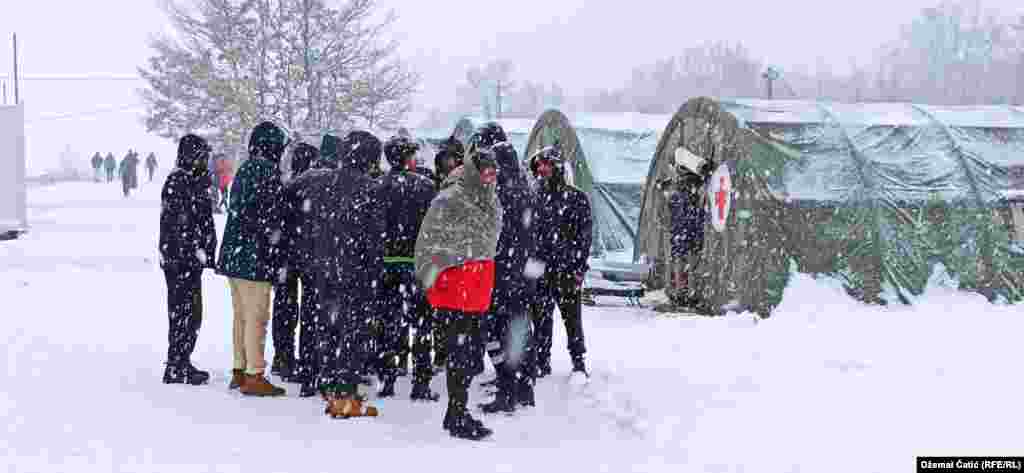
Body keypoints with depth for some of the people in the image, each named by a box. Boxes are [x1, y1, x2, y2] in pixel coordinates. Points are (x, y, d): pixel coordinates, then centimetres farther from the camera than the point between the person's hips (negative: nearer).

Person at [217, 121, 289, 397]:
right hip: (255, 257, -9)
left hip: (233, 253, 9)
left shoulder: (245, 169, 15)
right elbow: (271, 215, -20)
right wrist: (272, 238, -11)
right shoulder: (267, 170, -13)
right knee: (257, 317, -5)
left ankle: (240, 371, 22)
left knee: (241, 315, 15)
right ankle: (254, 377, -3)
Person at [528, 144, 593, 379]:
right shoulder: (535, 197, 11)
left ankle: (579, 362, 11)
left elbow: (585, 235, -3)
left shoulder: (575, 197, 0)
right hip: (539, 270, 4)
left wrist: (579, 268, -9)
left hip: (567, 270, -4)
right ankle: (542, 363, 17)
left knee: (572, 318, 1)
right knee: (541, 320, 8)